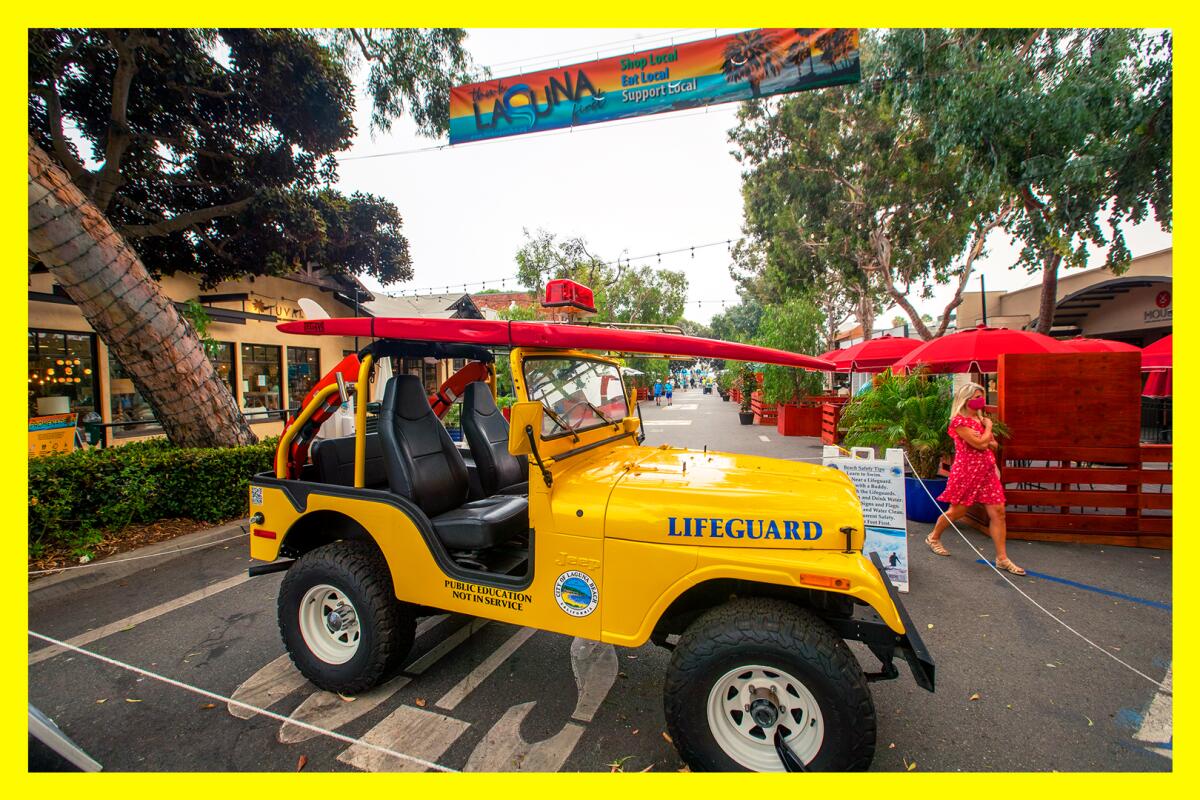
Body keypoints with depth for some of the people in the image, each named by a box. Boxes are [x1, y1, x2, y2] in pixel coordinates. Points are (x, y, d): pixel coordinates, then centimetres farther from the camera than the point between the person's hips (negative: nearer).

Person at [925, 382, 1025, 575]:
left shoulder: (980, 418, 13)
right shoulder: (959, 420, -13)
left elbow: (994, 445, 18)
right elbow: (979, 444, -20)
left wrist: (987, 442, -6)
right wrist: (988, 427, -4)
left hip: (986, 470, 7)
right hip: (966, 471, -7)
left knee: (998, 512, 2)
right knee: (957, 511, 4)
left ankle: (1002, 558, 8)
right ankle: (933, 538, 26)